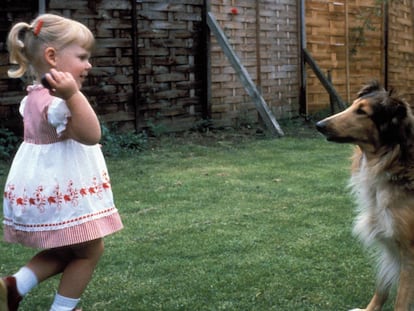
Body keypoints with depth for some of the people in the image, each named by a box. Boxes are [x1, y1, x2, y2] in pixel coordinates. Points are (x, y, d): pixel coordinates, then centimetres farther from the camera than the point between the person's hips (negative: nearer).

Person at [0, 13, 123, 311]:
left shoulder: (35, 97, 7)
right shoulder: (55, 102, -26)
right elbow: (91, 135, -33)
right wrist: (73, 94, -42)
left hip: (45, 190, 10)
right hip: (63, 191, -10)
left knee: (65, 252, 24)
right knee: (90, 252, 10)